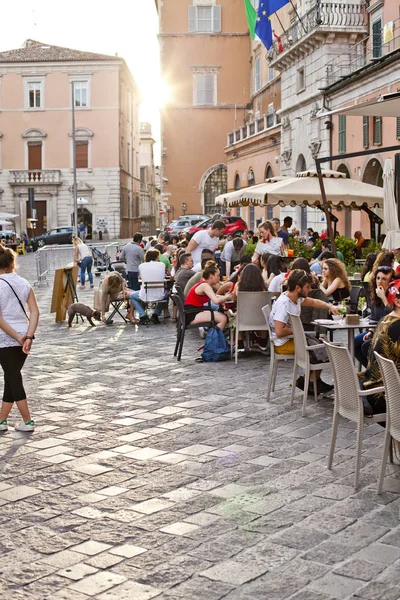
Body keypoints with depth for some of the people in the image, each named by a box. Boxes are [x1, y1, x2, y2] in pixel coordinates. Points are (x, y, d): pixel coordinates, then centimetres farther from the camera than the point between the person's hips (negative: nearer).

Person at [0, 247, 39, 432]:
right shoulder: (24, 283, 4)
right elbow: (35, 312, -4)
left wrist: (17, 336, -10)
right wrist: (28, 336, -9)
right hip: (23, 337, 5)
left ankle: (28, 422, 4)